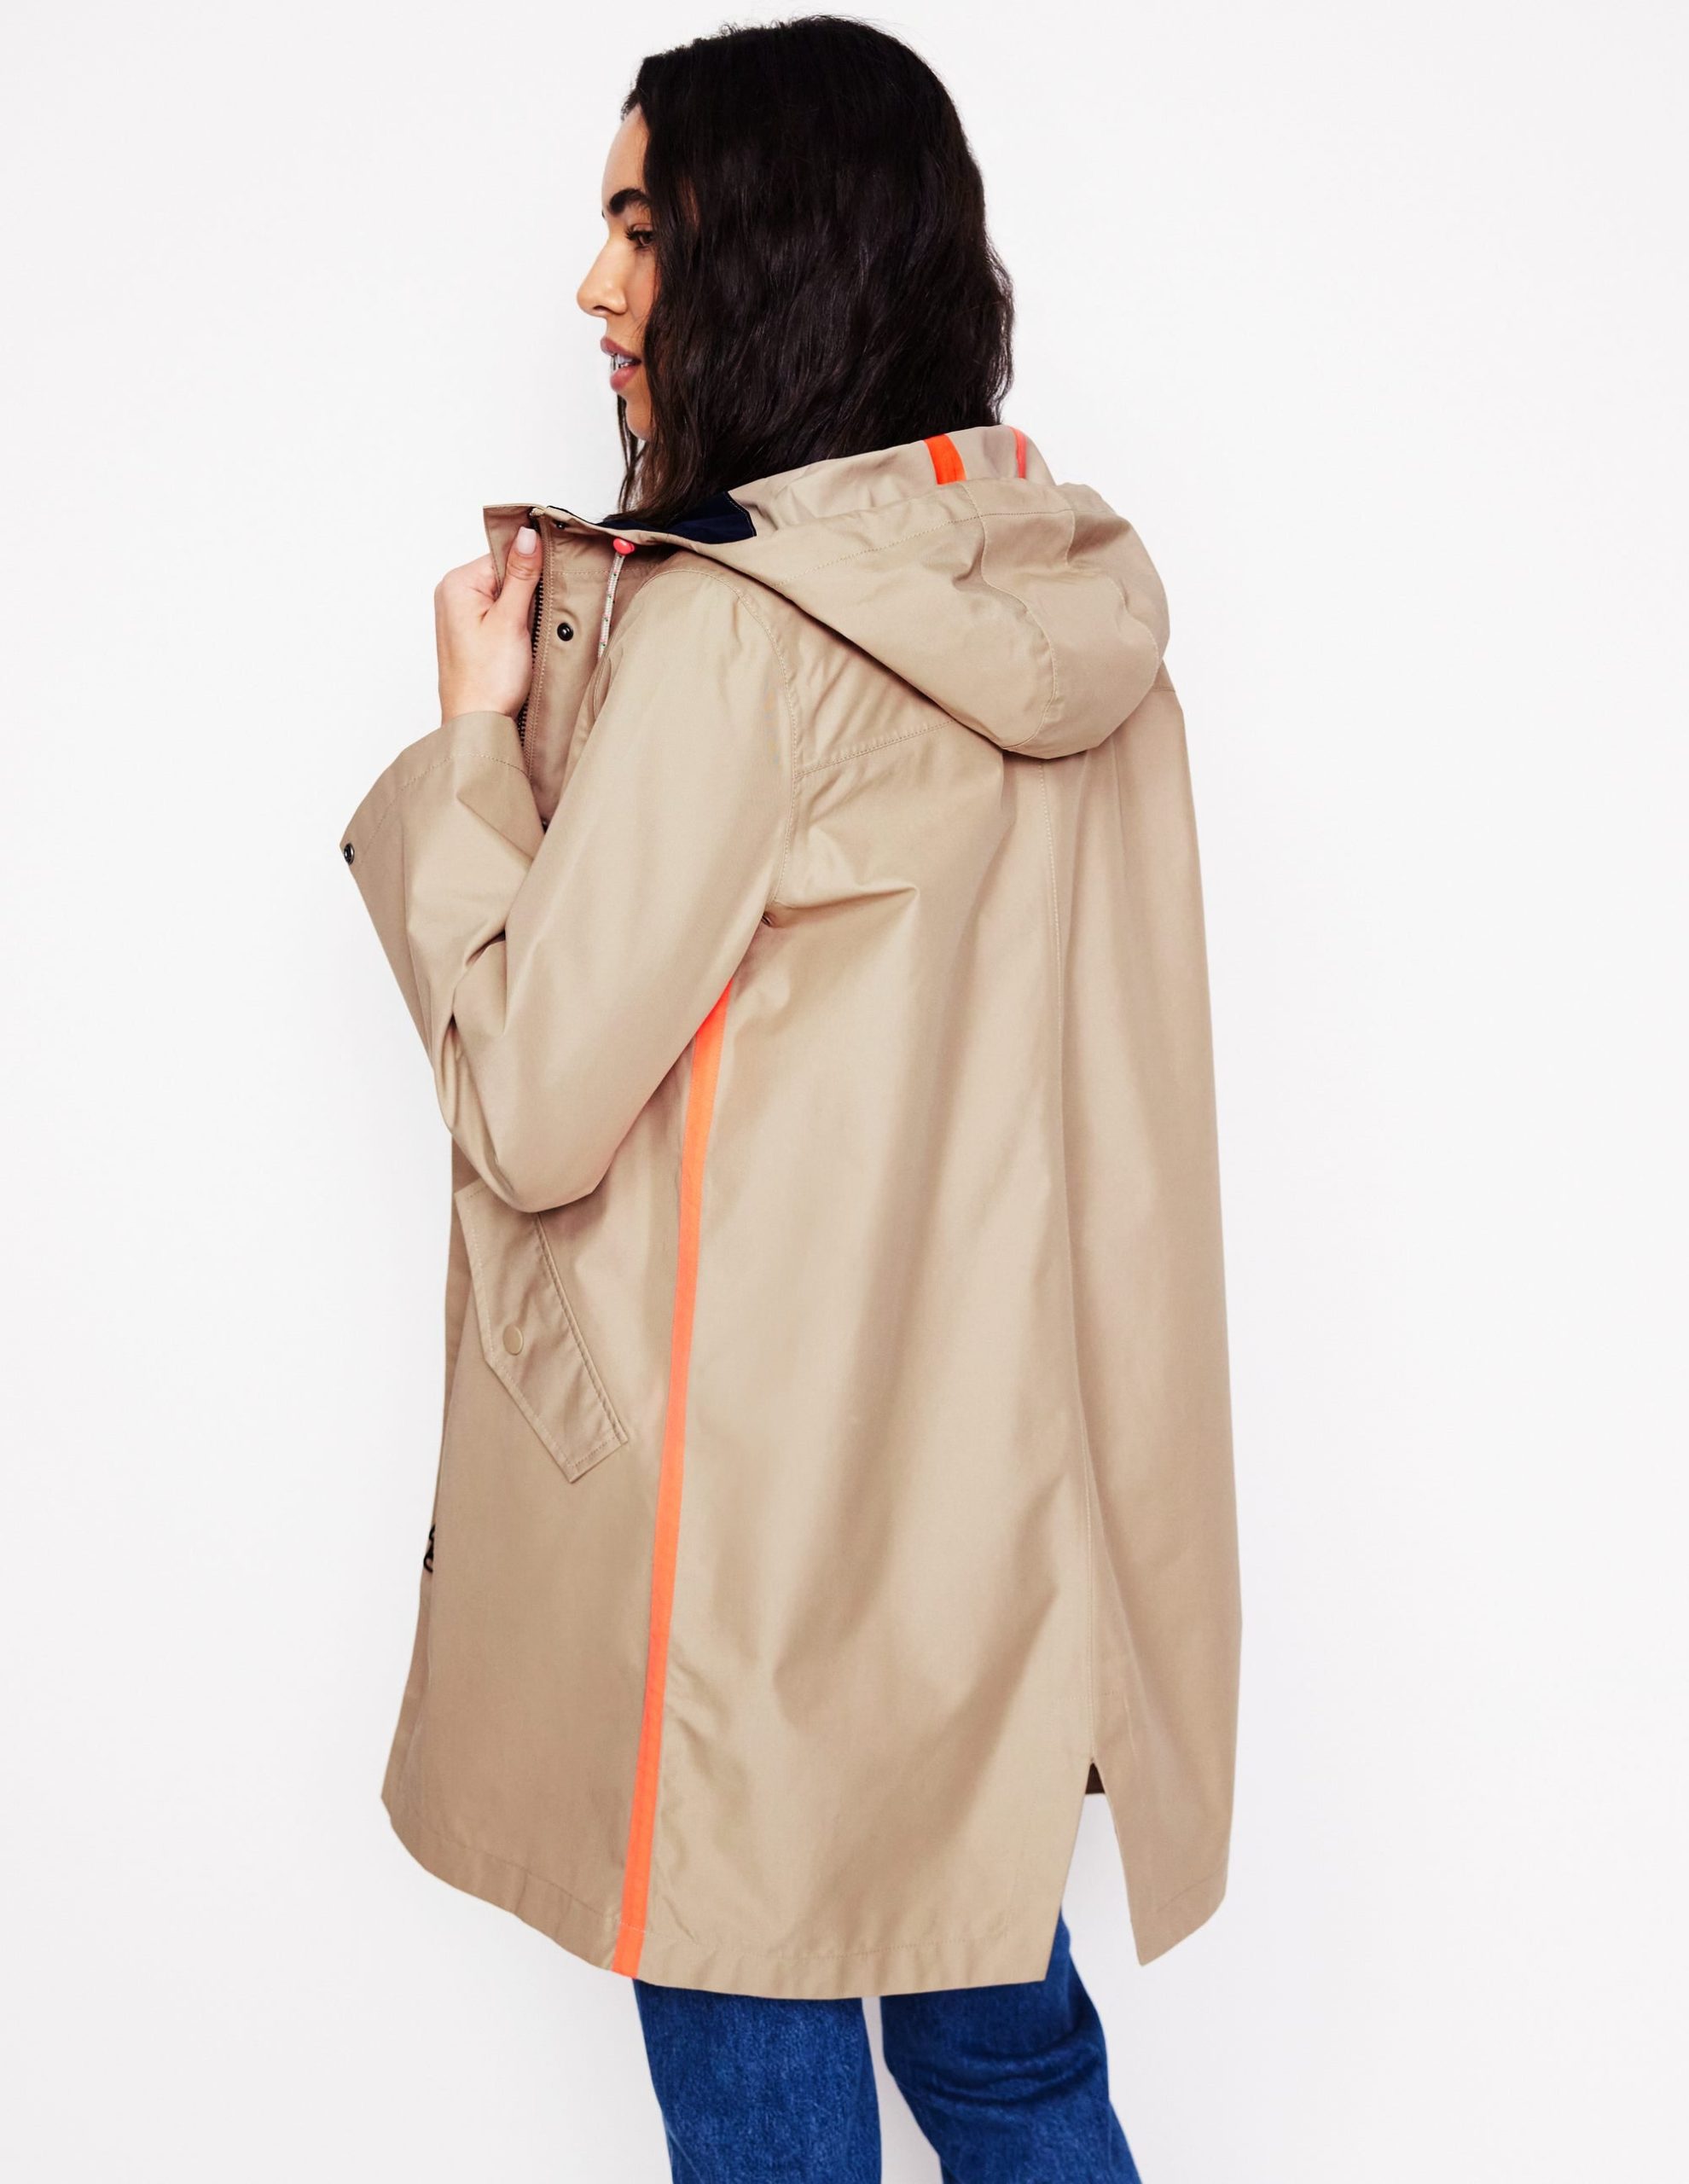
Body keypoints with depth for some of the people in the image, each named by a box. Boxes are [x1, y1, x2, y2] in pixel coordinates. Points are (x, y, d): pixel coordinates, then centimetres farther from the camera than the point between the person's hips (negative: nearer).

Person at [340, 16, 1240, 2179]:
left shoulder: (727, 632, -20)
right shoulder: (1072, 600, 4)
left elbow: (533, 1112, -17)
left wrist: (478, 735, -9)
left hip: (762, 1495, -7)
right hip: (1001, 1462, 8)